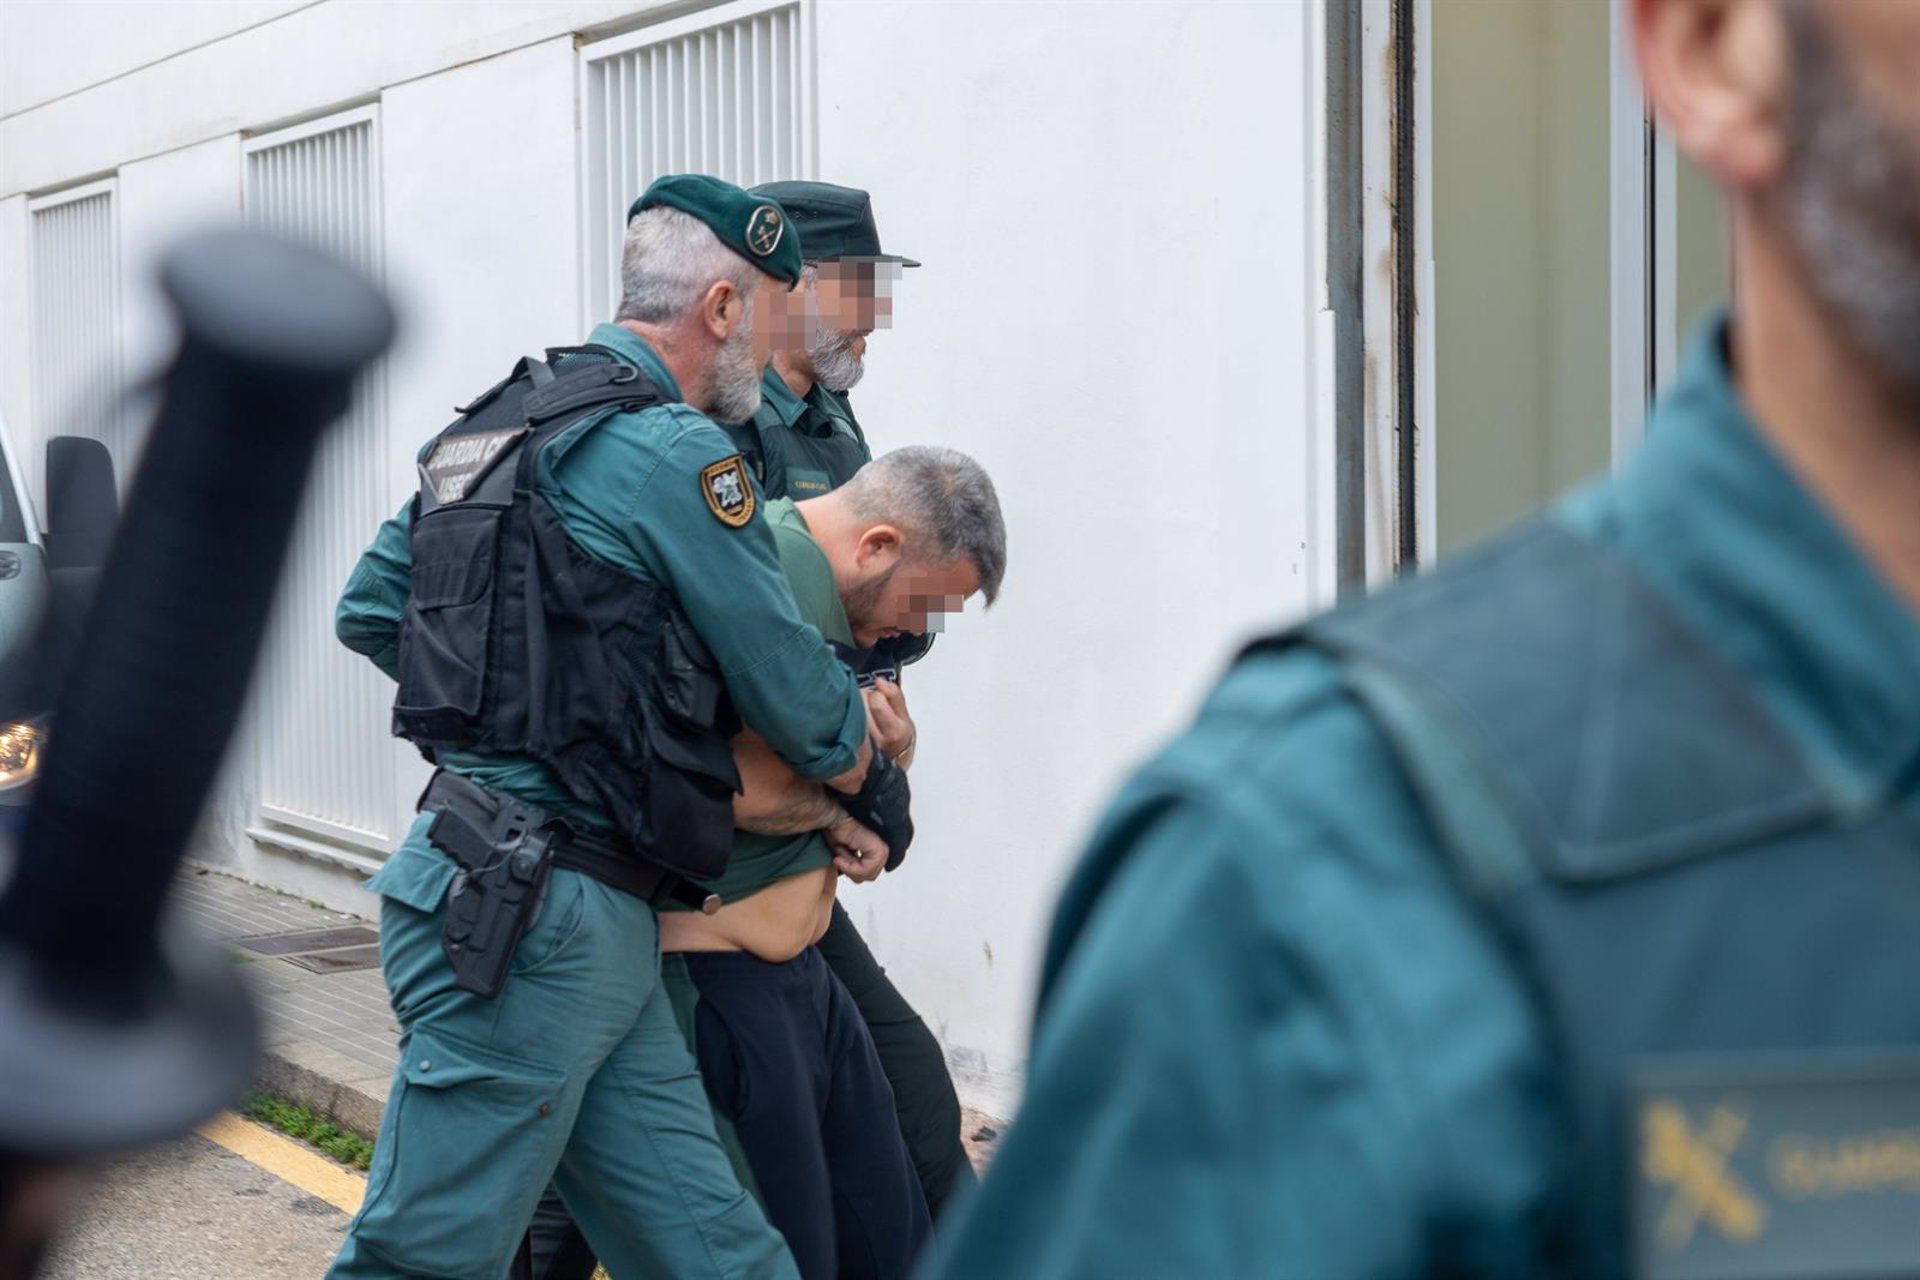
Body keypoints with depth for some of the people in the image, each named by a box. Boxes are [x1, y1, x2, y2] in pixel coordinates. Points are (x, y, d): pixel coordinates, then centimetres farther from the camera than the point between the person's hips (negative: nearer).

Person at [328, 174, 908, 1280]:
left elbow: (369, 610, 21)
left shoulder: (500, 423, 16)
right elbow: (792, 689, -5)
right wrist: (878, 789, 14)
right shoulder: (672, 451, -11)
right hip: (536, 912, -9)